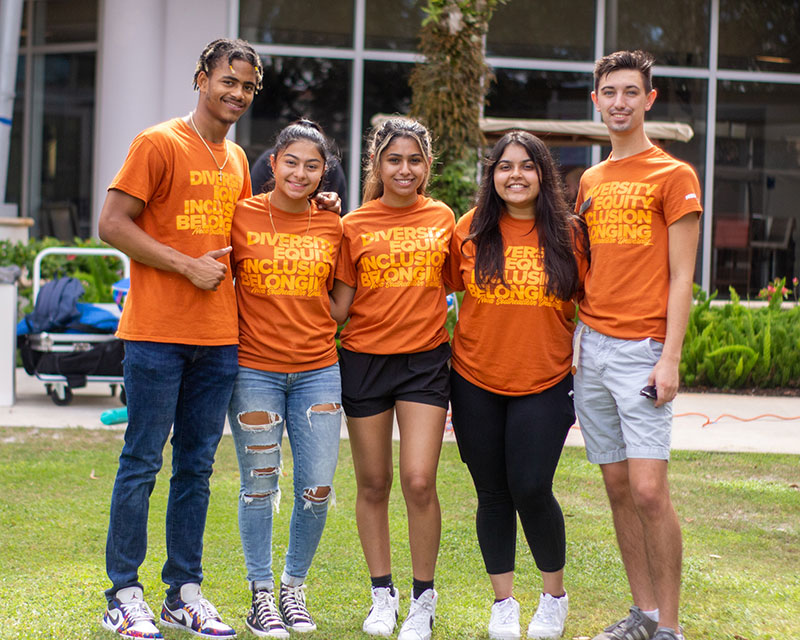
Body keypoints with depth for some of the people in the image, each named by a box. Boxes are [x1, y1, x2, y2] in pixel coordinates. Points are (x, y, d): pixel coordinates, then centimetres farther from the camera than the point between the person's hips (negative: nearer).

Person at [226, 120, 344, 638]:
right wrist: (238, 331, -2)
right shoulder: (242, 217, -1)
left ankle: (295, 588, 21)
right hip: (254, 369, -2)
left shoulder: (332, 226, 6)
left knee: (317, 491, 2)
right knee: (259, 486, 2)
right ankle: (262, 596, 15)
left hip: (318, 371, 2)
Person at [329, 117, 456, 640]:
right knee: (373, 483, 7)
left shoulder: (443, 218, 6)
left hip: (426, 360, 0)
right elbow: (339, 304, 3)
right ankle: (382, 593, 22)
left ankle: (424, 595, 7)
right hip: (365, 359, 0)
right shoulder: (355, 225, 2)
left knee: (419, 480, -9)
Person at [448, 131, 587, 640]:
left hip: (544, 384, -1)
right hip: (476, 382, 2)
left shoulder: (568, 234, -1)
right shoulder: (472, 230, 1)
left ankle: (555, 597, 16)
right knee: (493, 494, 7)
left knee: (532, 489, -8)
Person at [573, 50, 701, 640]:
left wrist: (670, 358, -13)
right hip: (591, 346, 6)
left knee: (648, 490, -10)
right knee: (617, 487, 8)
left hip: (641, 348, -6)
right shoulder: (590, 182, 16)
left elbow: (681, 277, -6)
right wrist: (570, 342, 10)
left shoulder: (673, 176, -2)